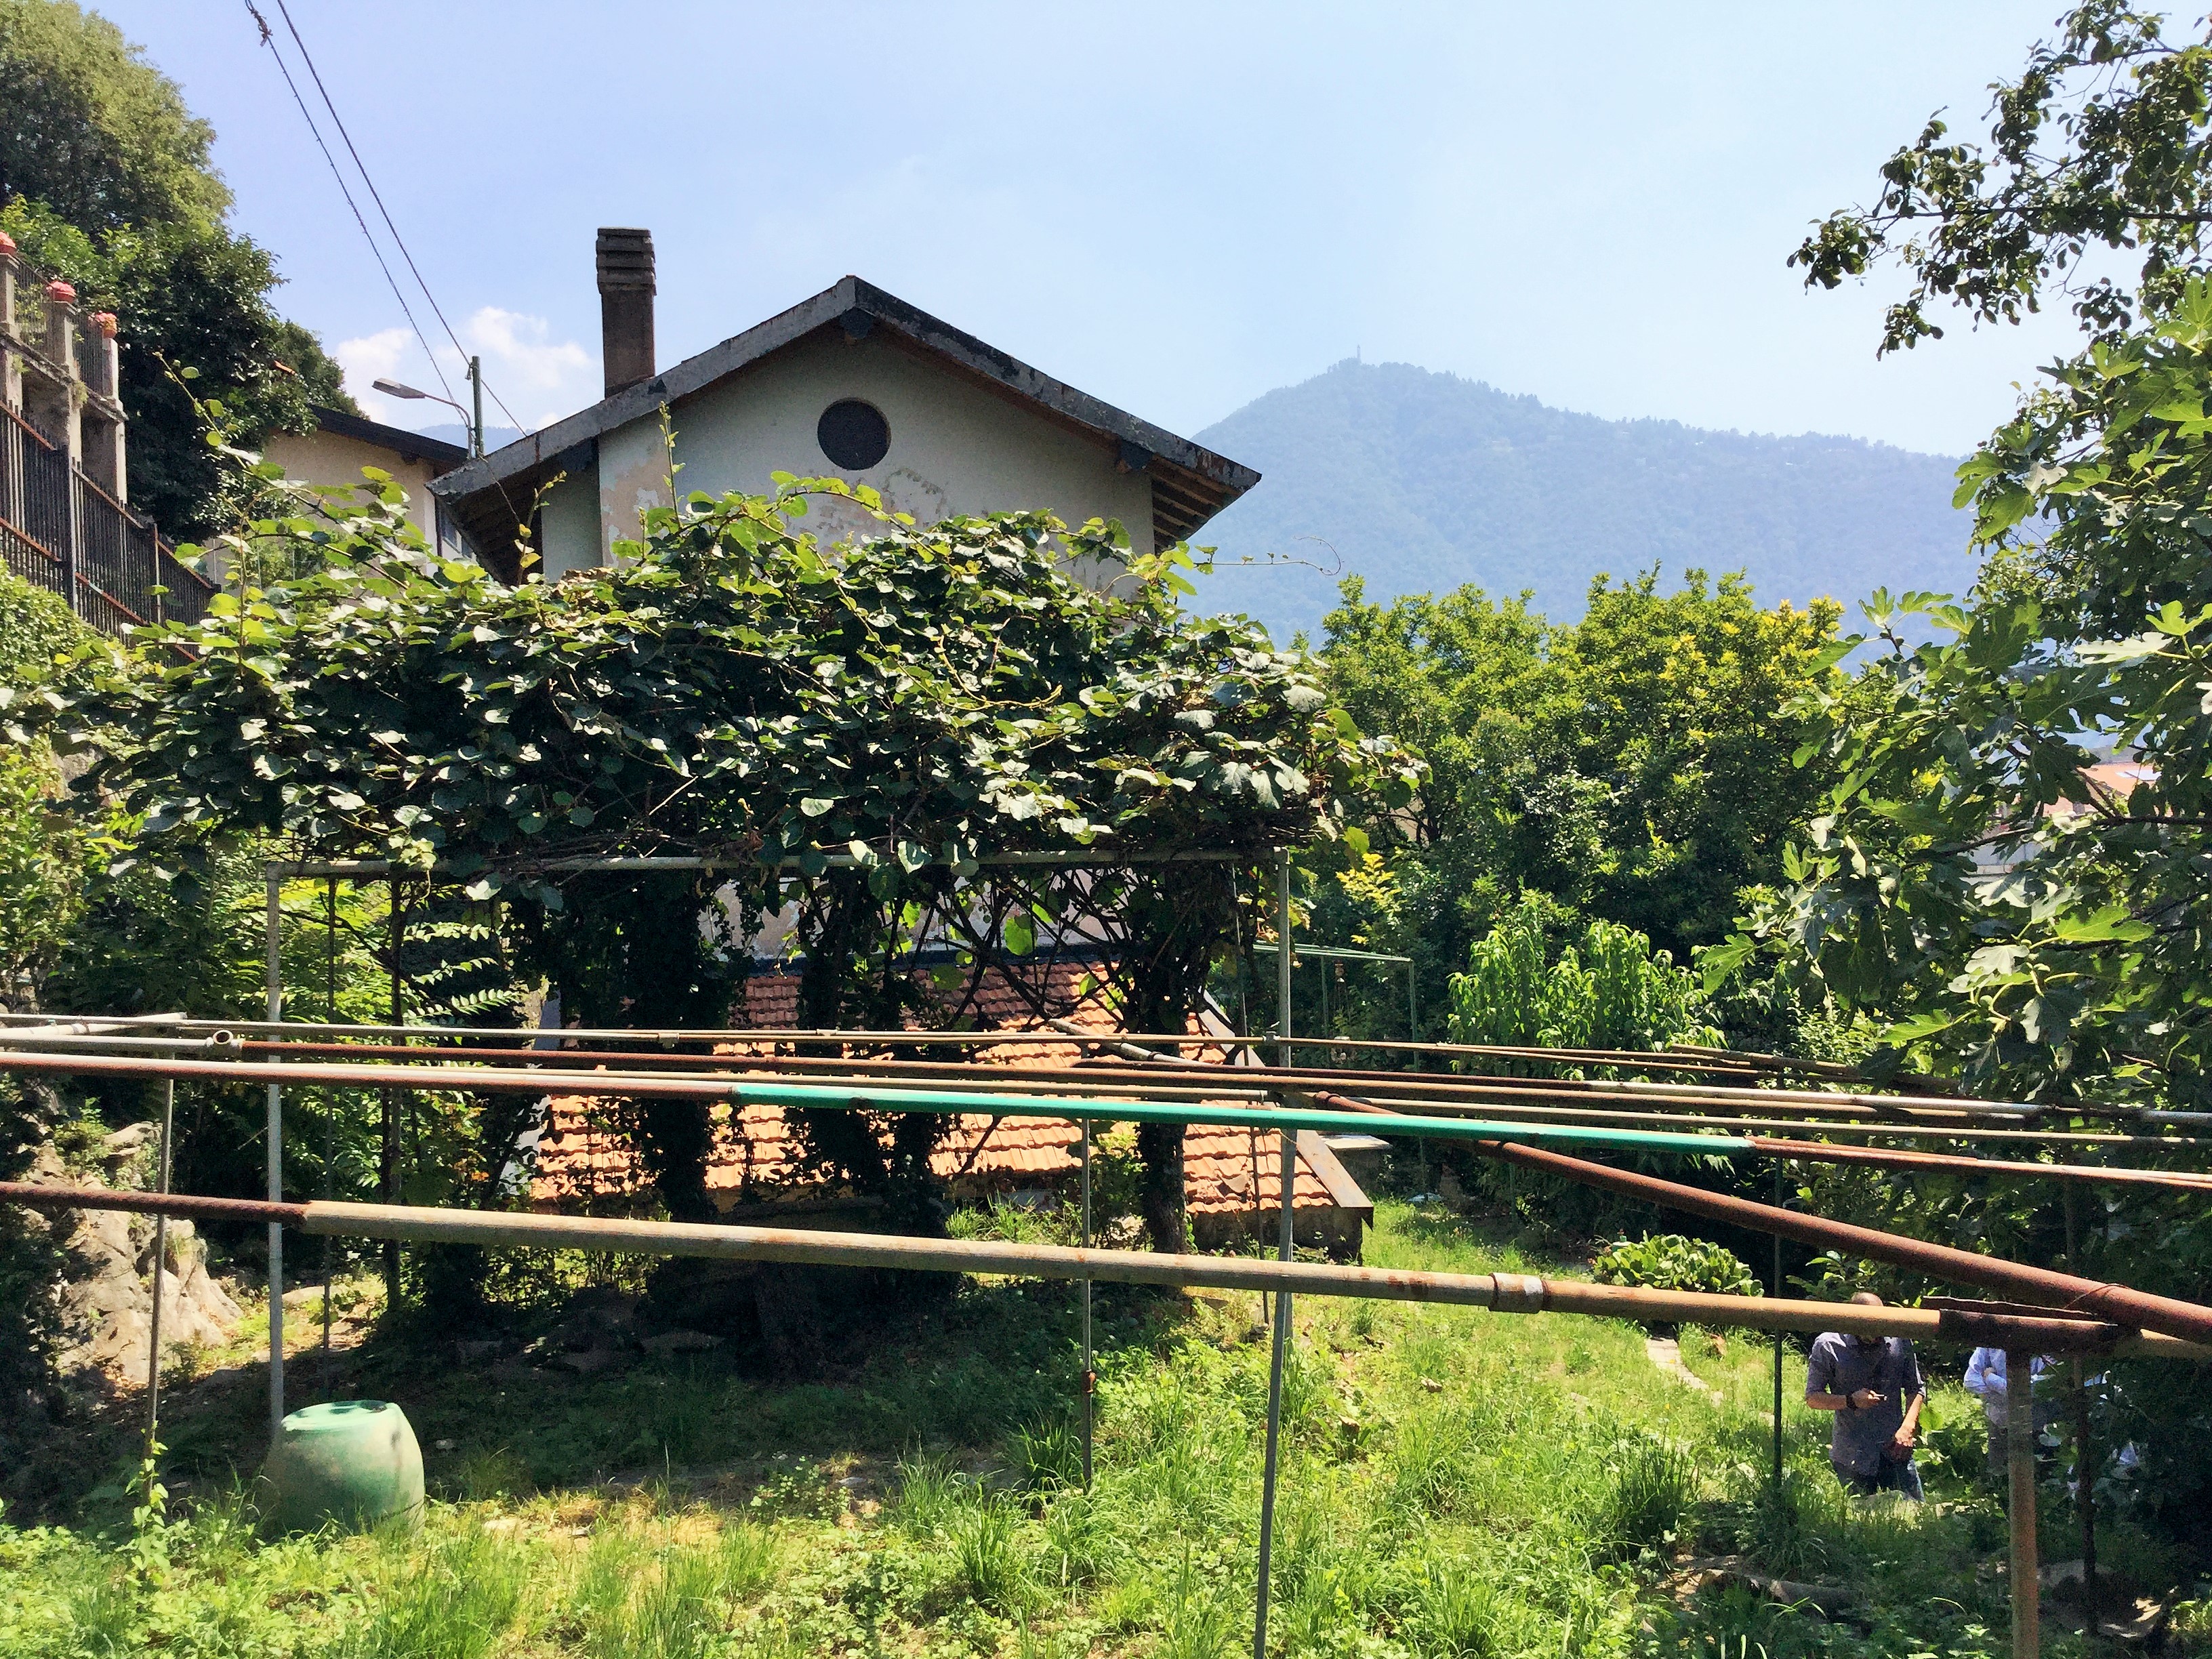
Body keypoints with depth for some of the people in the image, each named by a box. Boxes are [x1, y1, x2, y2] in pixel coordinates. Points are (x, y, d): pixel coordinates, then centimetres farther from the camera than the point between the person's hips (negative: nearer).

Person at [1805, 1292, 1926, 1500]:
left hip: (1895, 1451, 2)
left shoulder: (1899, 1342, 2)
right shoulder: (1828, 1345, -7)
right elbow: (1812, 1398, -3)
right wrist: (1851, 1401, -19)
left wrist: (1908, 1428, -5)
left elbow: (1916, 1389, 11)